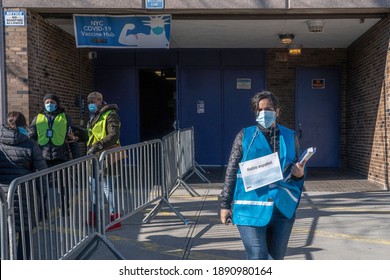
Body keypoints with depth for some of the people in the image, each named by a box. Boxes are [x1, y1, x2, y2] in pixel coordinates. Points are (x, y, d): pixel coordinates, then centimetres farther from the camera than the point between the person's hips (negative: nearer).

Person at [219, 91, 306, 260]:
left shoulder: (290, 137, 8)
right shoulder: (245, 136, 2)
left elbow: (298, 172, 18)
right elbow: (231, 172, 3)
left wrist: (299, 174, -6)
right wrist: (225, 204, 1)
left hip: (283, 209, 3)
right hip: (251, 209, -3)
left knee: (276, 260, 15)